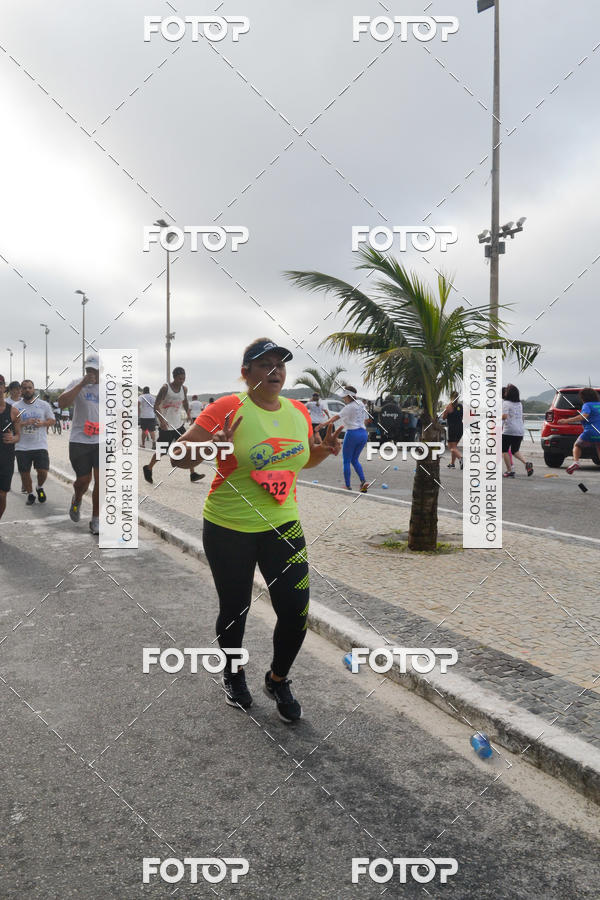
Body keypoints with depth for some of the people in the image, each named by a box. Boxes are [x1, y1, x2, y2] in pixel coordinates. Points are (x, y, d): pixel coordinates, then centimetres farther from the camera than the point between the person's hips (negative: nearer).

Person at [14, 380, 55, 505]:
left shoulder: (44, 404, 3)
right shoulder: (15, 406, 1)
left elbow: (52, 420, 9)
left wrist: (42, 423, -12)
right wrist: (25, 423, -19)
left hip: (40, 445, -1)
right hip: (22, 447, 1)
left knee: (43, 471, -7)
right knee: (24, 473, 6)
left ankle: (40, 487, 24)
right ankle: (30, 494, 27)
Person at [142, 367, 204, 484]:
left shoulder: (184, 389, 5)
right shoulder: (165, 388, -13)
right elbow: (156, 406, -15)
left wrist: (188, 414, 11)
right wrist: (161, 420, -27)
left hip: (178, 425, 6)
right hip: (165, 426, -6)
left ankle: (193, 474, 1)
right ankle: (148, 469, 25)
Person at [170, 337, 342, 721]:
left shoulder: (299, 411, 3)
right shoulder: (228, 408, -13)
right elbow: (178, 456, -12)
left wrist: (326, 449, 0)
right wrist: (212, 446, -31)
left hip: (282, 525, 4)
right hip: (229, 530, -3)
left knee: (296, 610, 0)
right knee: (235, 609, 12)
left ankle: (278, 680, 28)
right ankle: (233, 674, 42)